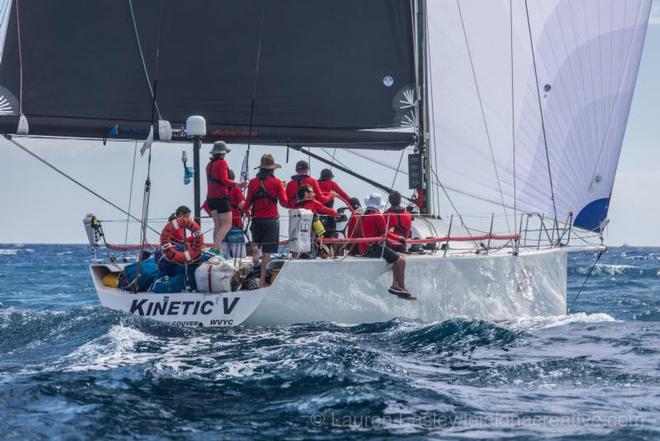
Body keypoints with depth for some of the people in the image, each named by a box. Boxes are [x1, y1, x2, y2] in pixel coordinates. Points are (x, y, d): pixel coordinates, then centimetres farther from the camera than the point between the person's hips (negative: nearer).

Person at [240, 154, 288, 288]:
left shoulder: (253, 182, -1)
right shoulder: (277, 182, -6)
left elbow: (248, 204, 2)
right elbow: (284, 203, -4)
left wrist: (242, 206, 23)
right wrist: (283, 190, 12)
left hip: (257, 219, 2)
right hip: (271, 220, -2)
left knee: (256, 240, 30)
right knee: (267, 252, 1)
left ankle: (255, 247, -2)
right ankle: (262, 280, -1)